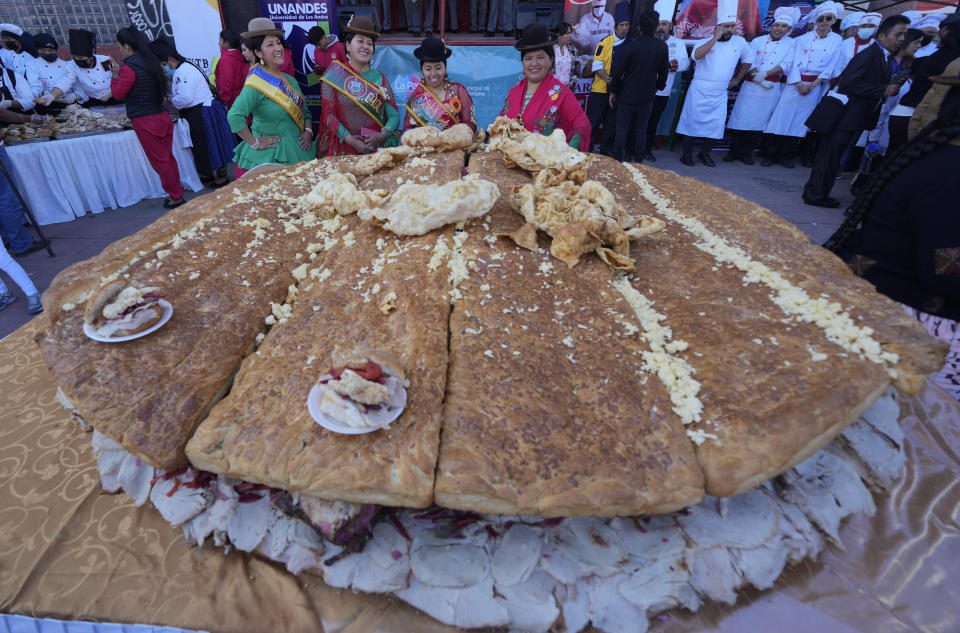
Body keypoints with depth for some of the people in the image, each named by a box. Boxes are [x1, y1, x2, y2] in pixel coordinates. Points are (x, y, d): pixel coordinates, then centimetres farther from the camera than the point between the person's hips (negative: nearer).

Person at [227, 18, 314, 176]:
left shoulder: (290, 81, 12)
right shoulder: (256, 84, -13)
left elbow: (305, 111, 20)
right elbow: (235, 116, -23)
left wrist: (308, 131, 1)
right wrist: (254, 143, -19)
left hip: (297, 152, 7)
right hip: (267, 157, -7)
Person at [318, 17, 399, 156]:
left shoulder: (379, 77, 12)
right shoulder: (334, 74, 5)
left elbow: (394, 115, 7)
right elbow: (328, 115, -2)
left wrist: (383, 135, -12)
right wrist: (352, 141, -13)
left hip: (378, 148, 2)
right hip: (343, 148, -2)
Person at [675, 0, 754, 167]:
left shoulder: (740, 43, 6)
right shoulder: (704, 43, -3)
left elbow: (748, 59, 21)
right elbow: (697, 55, -26)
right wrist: (715, 38, -25)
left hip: (719, 95, 3)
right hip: (699, 91, -3)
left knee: (716, 125, 0)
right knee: (692, 122, -2)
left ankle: (705, 153, 15)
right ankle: (687, 154, 8)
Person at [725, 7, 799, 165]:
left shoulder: (790, 44, 9)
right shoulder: (758, 41, 10)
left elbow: (785, 66, -3)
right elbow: (748, 63, 0)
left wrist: (764, 74, -16)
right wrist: (759, 78, -15)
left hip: (771, 88, 0)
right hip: (751, 85, 0)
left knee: (758, 122, 2)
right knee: (741, 118, -6)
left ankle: (747, 153, 8)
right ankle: (734, 151, 3)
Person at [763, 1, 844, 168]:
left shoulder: (837, 41, 6)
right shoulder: (803, 38, 5)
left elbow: (831, 66, 2)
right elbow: (795, 62, -1)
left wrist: (814, 84, -10)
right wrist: (799, 84, -12)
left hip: (815, 85, 1)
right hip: (795, 82, -1)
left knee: (801, 120, 1)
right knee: (783, 115, -7)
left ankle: (784, 154, 6)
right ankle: (771, 154, -2)